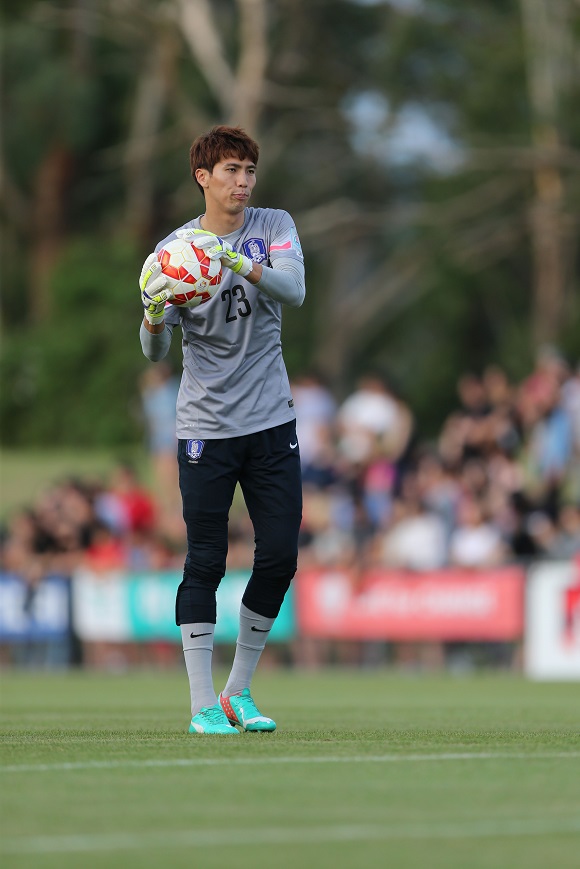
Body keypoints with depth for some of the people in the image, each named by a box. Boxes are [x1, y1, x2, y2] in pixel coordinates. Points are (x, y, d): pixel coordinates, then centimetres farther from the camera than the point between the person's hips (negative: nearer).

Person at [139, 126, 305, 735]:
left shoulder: (274, 227, 3)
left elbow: (294, 290, -17)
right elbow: (155, 352, -7)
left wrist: (241, 266, -34)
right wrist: (155, 318, -30)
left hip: (272, 422, 2)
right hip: (206, 429, -2)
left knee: (280, 556, 0)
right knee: (205, 564, -4)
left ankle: (239, 691, 16)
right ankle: (203, 705, 1)